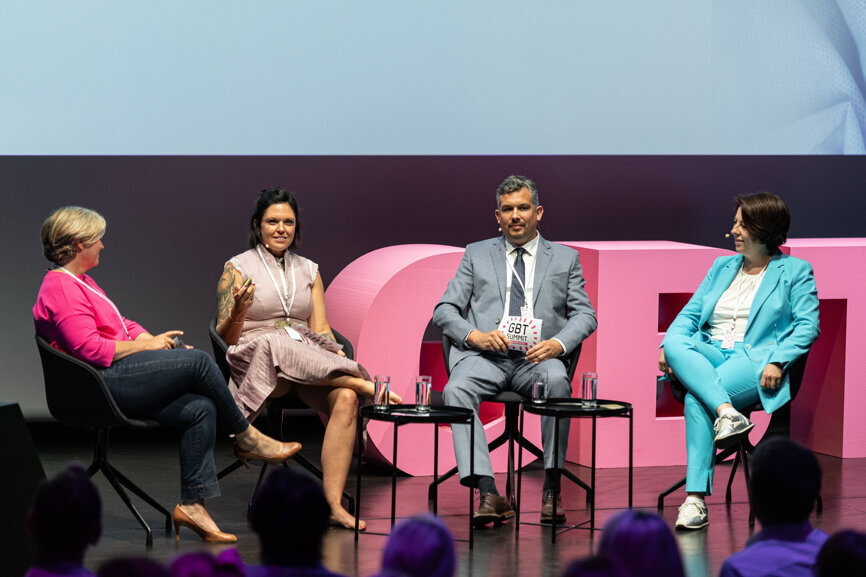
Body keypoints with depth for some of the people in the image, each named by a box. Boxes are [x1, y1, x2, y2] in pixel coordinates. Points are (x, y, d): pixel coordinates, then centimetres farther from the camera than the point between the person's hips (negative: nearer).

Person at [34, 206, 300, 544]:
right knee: (198, 361, -17)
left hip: (119, 380, 11)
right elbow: (90, 348, -20)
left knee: (201, 409, -7)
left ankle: (191, 503, -8)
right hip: (104, 383, -11)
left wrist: (155, 341, 6)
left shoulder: (81, 283, 24)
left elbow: (122, 326, 25)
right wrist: (146, 345, -11)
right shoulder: (60, 289, -11)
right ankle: (247, 438, -1)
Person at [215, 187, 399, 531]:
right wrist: (239, 312, -17)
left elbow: (320, 330, 16)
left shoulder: (308, 271, 19)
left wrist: (337, 357, -5)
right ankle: (362, 382, -28)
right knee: (278, 344, -41)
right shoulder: (238, 268, 7)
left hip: (310, 366, 4)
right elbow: (225, 336, 4)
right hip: (255, 358, -4)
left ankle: (333, 504, -35)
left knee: (345, 398, -29)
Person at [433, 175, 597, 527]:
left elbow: (585, 315, 10)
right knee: (457, 389, -33)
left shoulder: (565, 259, 19)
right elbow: (444, 311, 12)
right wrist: (475, 336, -10)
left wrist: (557, 344, -12)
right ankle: (488, 494, -38)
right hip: (484, 354, 1)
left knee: (556, 382, -36)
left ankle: (552, 488, -30)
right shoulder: (477, 255, 19)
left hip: (538, 356, 0)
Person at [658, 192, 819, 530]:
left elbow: (807, 326, -1)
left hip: (754, 359, -5)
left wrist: (777, 361, -17)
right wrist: (668, 347, -3)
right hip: (709, 354, 5)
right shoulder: (722, 267, 24)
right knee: (675, 343, -31)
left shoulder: (795, 271, 9)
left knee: (696, 400, -33)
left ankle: (696, 499, -34)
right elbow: (690, 313, 18)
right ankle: (728, 413, -45)